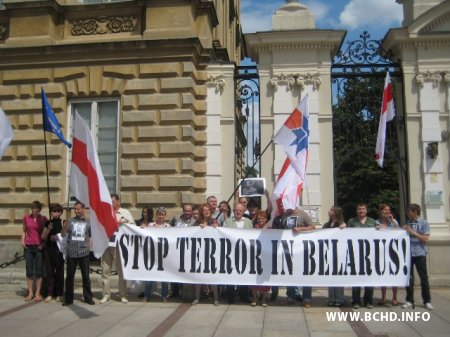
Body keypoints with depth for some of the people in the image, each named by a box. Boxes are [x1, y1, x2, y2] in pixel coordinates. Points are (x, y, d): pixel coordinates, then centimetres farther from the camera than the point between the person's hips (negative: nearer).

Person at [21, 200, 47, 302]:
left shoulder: (43, 219, -1)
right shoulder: (26, 218, 3)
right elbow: (24, 230, 14)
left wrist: (43, 243, -6)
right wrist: (22, 240, 0)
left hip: (39, 247, -1)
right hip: (28, 247, 2)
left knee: (38, 271, 2)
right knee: (29, 271, 5)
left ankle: (37, 293, 10)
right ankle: (30, 293, 14)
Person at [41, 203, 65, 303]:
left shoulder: (63, 223, 2)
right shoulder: (48, 223, 12)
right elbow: (43, 237, 8)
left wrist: (58, 237, -12)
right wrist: (49, 229, -7)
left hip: (59, 248, -3)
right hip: (48, 249, 3)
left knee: (59, 271, -1)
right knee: (49, 271, 4)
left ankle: (59, 294, 6)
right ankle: (50, 294, 10)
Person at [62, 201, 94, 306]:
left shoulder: (88, 222, 6)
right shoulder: (70, 221, 6)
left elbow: (92, 236, 13)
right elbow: (63, 235, 3)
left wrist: (89, 246, -1)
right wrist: (64, 227, -16)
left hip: (84, 253, 0)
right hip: (71, 253, 0)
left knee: (85, 275, 6)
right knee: (69, 276, 5)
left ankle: (88, 297, 14)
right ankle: (68, 298, 14)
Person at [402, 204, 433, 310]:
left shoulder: (424, 223, -2)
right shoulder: (407, 223, 9)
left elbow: (425, 239, -9)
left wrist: (413, 232, -14)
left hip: (420, 254, -3)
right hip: (408, 253, 3)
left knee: (424, 278, 5)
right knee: (409, 277, 7)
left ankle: (427, 301, 17)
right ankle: (409, 301, 15)